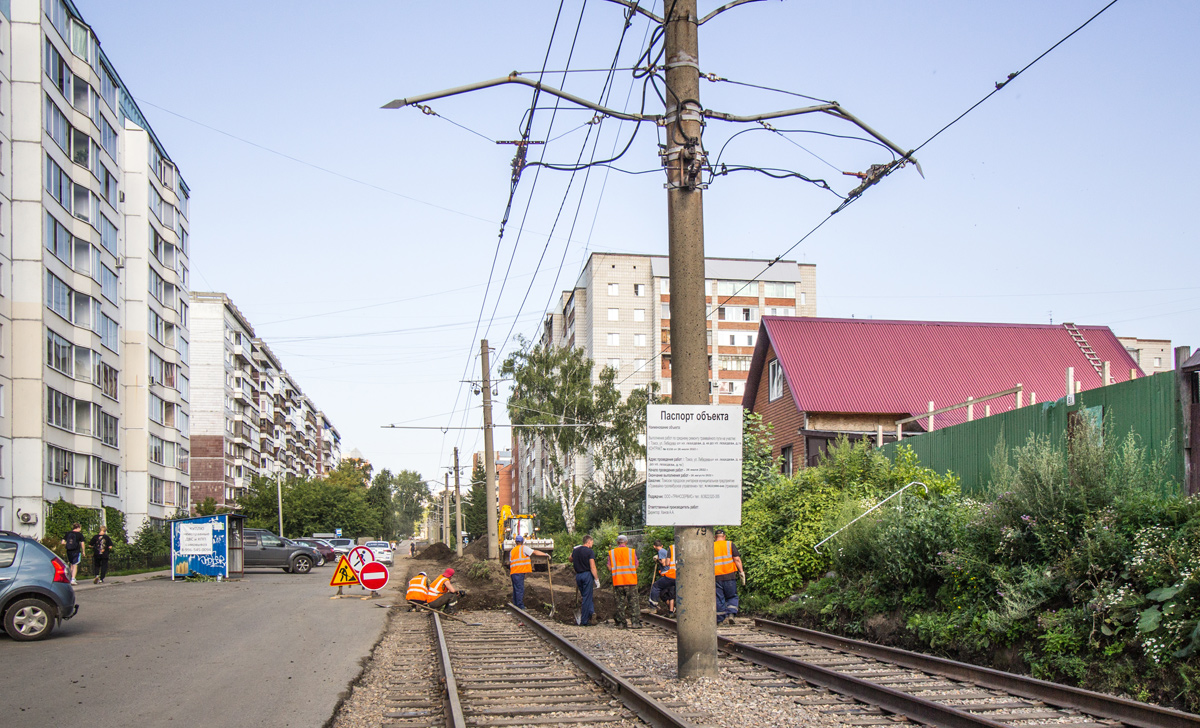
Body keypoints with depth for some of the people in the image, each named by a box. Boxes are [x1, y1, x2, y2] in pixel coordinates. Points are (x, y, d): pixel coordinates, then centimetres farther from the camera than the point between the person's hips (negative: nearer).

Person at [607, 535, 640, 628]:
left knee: (620, 601, 7)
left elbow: (609, 568, 2)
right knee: (633, 601, 2)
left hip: (618, 581, 2)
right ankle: (635, 622, -1)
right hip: (630, 581, -2)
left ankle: (621, 622, 7)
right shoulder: (632, 551, 0)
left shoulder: (612, 553, 5)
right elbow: (636, 566, 0)